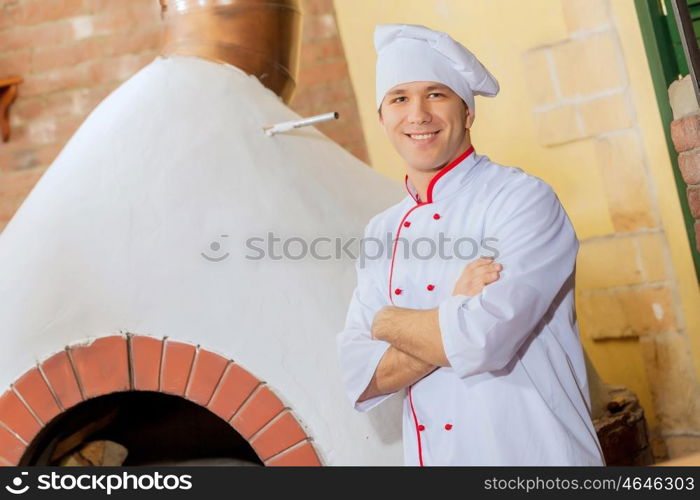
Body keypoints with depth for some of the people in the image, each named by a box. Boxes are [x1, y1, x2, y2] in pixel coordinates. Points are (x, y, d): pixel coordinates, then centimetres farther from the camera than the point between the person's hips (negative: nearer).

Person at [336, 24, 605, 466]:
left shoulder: (523, 199, -14)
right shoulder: (382, 231, 2)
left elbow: (483, 340, -26)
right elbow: (360, 379, -5)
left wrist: (388, 321, -10)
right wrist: (452, 318, -19)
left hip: (536, 456, -5)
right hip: (431, 454, 5)